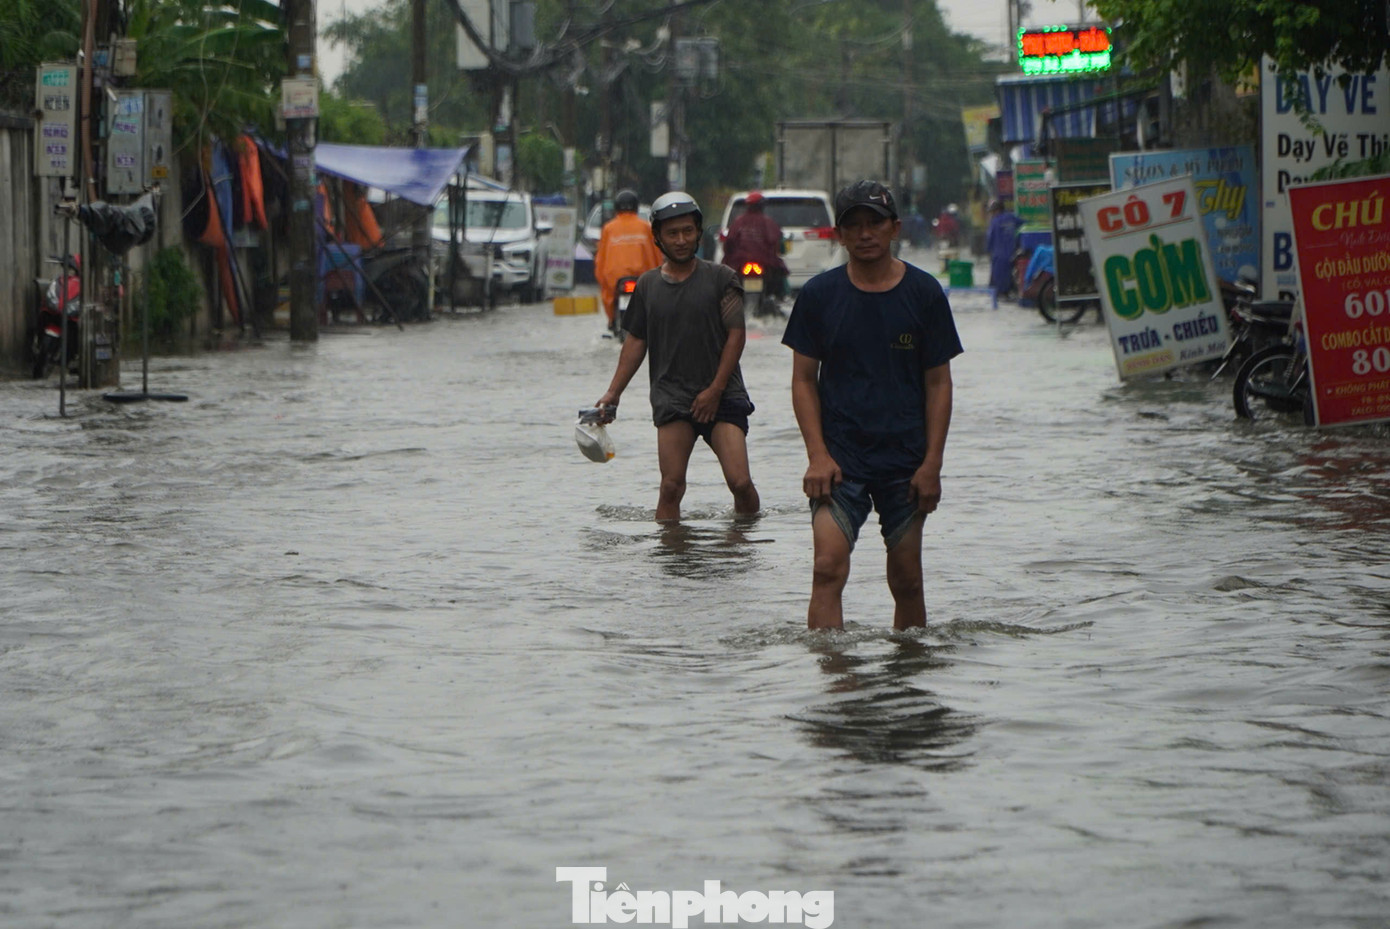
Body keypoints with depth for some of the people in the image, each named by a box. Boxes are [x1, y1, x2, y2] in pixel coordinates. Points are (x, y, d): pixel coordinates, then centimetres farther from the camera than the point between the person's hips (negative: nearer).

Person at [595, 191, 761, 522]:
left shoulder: (721, 279, 2)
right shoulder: (648, 284, 10)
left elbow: (736, 335, -1)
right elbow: (636, 341, 16)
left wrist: (715, 389, -7)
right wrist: (614, 392, 11)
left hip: (722, 395, -2)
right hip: (671, 397, 2)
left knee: (740, 482, -10)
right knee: (671, 485, -9)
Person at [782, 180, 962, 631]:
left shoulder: (924, 293, 2)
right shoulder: (819, 294, 2)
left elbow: (938, 382, 4)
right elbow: (804, 380, 5)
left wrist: (932, 462, -3)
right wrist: (817, 454, -7)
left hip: (906, 459, 1)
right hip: (840, 455, -1)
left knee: (906, 580, 6)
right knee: (829, 567, -17)